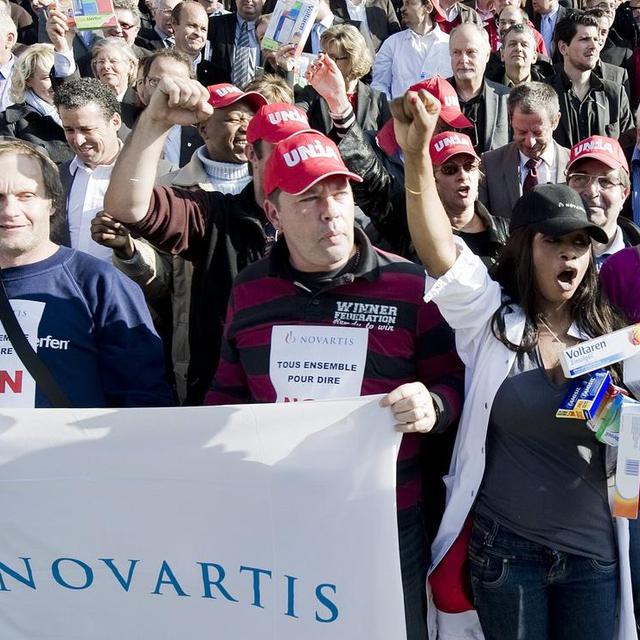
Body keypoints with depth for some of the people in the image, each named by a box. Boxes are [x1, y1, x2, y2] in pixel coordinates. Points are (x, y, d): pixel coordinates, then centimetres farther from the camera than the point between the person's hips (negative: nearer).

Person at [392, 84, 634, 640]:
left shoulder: (606, 338, 4)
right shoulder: (490, 319, -4)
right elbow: (439, 249, -20)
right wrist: (416, 154, -31)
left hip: (595, 553, 2)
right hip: (505, 548, -2)